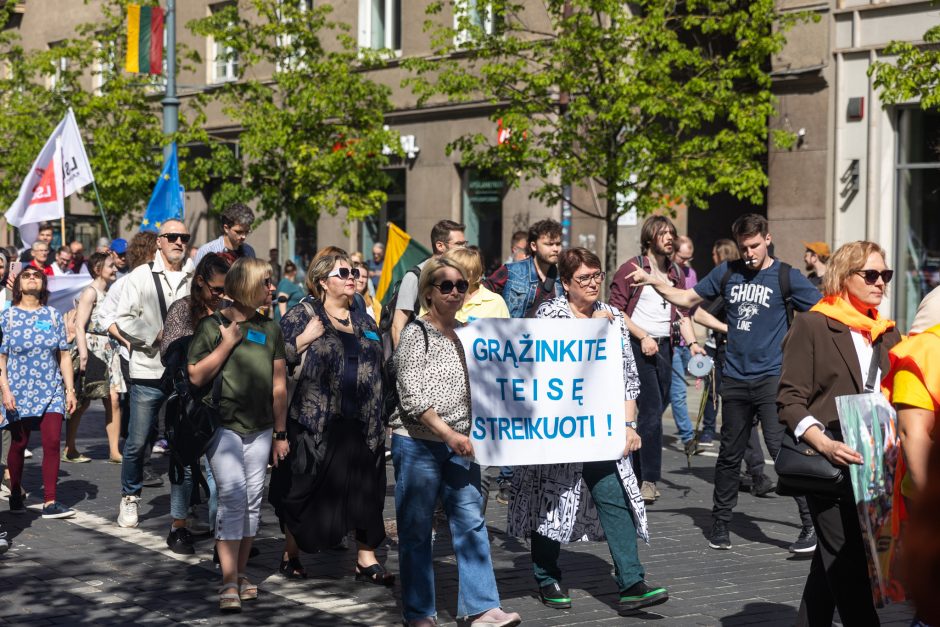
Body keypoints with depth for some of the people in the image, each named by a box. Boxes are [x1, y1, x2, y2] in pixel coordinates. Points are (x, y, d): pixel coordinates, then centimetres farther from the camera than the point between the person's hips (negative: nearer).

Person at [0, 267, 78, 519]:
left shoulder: (53, 316, 7)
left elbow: (64, 356, 8)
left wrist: (70, 390, 4)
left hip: (51, 390, 1)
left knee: (52, 443, -9)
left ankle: (50, 502, -9)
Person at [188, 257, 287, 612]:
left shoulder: (269, 329, 11)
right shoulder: (212, 326, -2)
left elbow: (279, 384, 13)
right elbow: (196, 376, -8)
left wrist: (281, 433, 12)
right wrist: (227, 343, -13)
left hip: (260, 428, 5)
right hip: (223, 426, -5)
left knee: (253, 500, 6)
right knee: (232, 496, -13)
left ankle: (240, 575, 18)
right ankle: (229, 584, -12)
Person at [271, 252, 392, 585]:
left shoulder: (363, 319, 15)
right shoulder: (303, 315, -1)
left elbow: (383, 364, 22)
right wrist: (305, 338, -17)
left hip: (362, 422, 5)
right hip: (318, 422, -5)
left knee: (367, 492, 5)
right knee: (306, 491, 4)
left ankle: (367, 559, 13)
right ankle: (291, 555, 21)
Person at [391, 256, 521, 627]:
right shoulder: (416, 333, -6)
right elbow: (412, 397, -13)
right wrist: (448, 434, -18)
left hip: (460, 444, 5)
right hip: (418, 443, -5)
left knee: (471, 522, -1)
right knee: (416, 530, 2)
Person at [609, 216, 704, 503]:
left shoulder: (676, 272, 15)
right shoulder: (632, 268, -4)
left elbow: (682, 313, 14)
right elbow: (616, 309, -8)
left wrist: (692, 342, -2)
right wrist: (643, 337, -13)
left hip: (664, 347, 6)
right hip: (637, 346, -6)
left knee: (654, 411, 9)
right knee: (651, 410, -13)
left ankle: (638, 473, 19)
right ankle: (649, 479, -9)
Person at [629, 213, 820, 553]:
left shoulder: (786, 277, -2)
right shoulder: (728, 272, 9)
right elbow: (688, 298, 19)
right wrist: (650, 280, 11)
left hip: (771, 377, -4)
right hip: (735, 378, 4)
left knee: (783, 450, -14)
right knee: (730, 455, 12)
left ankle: (812, 525, -8)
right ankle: (720, 523, 26)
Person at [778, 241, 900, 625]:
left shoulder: (886, 334, 16)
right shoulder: (811, 326, -4)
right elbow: (790, 399, -9)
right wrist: (824, 444, -23)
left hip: (874, 465, 6)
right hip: (831, 464, -6)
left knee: (832, 562, 13)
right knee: (849, 564, -10)